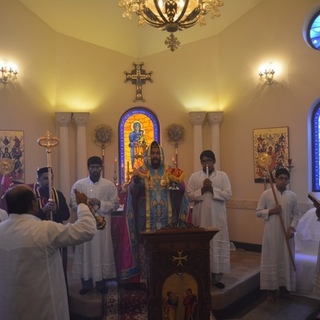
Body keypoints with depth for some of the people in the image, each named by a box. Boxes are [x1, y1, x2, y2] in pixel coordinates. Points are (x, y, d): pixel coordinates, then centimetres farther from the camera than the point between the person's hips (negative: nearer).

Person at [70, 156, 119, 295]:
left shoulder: (109, 185, 0)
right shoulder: (78, 184, 3)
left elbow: (115, 205, -3)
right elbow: (72, 203, 1)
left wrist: (100, 203, -17)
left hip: (102, 224, 0)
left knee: (102, 252, 5)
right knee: (85, 252, 5)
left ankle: (101, 282, 20)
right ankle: (86, 283, 19)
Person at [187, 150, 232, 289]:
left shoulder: (222, 175, 4)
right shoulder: (194, 176, 5)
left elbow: (228, 194, -4)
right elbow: (190, 196, 0)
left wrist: (212, 189, -14)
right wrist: (202, 189, -14)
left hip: (217, 217, 0)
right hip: (200, 216, 0)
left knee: (218, 244, 2)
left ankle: (216, 276, 13)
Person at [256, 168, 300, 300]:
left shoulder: (292, 196, 3)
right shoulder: (266, 194, -5)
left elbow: (296, 214, 7)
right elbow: (258, 212, -2)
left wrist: (292, 228, -6)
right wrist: (270, 211, -18)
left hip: (286, 233, 3)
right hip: (271, 233, -2)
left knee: (286, 259, 10)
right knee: (271, 259, 3)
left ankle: (284, 286, 26)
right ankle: (271, 288, 14)